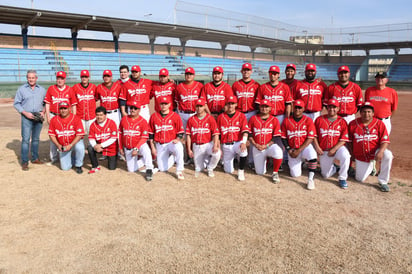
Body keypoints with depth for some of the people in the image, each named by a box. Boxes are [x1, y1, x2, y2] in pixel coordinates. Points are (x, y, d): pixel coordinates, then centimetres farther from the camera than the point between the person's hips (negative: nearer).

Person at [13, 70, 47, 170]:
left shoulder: (42, 89, 11)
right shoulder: (21, 89, 3)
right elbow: (16, 103, 2)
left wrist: (43, 111, -3)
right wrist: (25, 113, -10)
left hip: (38, 117, 3)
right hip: (27, 117, -3)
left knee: (36, 139, 10)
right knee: (26, 139, -7)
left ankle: (35, 158, 20)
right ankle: (24, 162, -4)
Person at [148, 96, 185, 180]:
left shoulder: (175, 116, -2)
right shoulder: (154, 116, 4)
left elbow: (181, 132, 1)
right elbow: (150, 133, 9)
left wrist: (177, 139, -19)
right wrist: (152, 147, 5)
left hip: (172, 143, -3)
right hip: (159, 145, 3)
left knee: (178, 148, -39)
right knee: (163, 169, -2)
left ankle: (179, 171, -23)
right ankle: (172, 157, 30)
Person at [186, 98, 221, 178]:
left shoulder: (210, 118, -3)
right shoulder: (191, 119, 3)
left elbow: (215, 134, -8)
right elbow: (188, 135, 4)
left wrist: (215, 145, -24)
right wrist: (189, 149, -1)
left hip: (208, 144, -2)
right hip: (196, 146, 2)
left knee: (217, 154, -34)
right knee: (198, 169, 2)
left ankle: (210, 169, -2)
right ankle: (205, 159, 38)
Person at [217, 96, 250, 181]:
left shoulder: (241, 116, 1)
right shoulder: (220, 117, 7)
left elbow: (245, 131, -11)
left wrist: (243, 142, -28)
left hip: (237, 143, -2)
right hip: (226, 146, 2)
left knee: (244, 150, -38)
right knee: (229, 171, 2)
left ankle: (241, 171, -14)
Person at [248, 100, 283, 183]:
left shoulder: (274, 120, 0)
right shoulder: (253, 119, 5)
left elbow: (276, 137, -5)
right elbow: (249, 134, 6)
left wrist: (266, 146, -15)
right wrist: (255, 144, -8)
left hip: (270, 146, -2)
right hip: (257, 148, 2)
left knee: (278, 153, -38)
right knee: (260, 172, 2)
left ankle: (275, 173, -12)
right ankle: (265, 159, 37)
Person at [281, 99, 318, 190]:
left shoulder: (308, 120, -4)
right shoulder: (286, 121, 2)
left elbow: (310, 138, -9)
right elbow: (283, 138, 5)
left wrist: (299, 150, -16)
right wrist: (289, 150, -7)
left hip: (305, 146, -2)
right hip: (292, 149, 2)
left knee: (312, 154, -38)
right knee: (295, 174, -3)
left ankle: (311, 178, -23)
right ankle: (295, 162, 31)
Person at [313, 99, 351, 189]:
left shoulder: (342, 122, -2)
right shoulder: (319, 119, 3)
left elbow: (343, 140, -7)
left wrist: (334, 149, -18)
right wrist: (317, 147, -9)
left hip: (338, 148, -1)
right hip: (323, 150, 2)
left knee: (345, 156, -36)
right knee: (326, 175, 1)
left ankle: (342, 178, -16)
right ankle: (334, 168, 37)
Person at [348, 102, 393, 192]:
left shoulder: (379, 123, -9)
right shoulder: (353, 124, -6)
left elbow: (385, 141, -14)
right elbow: (349, 141, 4)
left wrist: (380, 152, -32)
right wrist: (352, 155, 3)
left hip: (375, 152, -1)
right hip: (360, 156, 2)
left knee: (388, 155, -34)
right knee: (360, 179, 2)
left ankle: (383, 181, -16)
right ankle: (369, 166, 38)